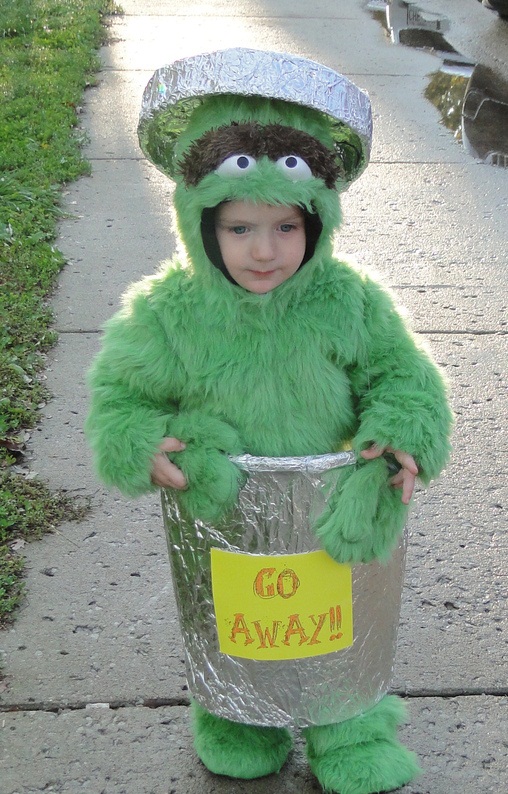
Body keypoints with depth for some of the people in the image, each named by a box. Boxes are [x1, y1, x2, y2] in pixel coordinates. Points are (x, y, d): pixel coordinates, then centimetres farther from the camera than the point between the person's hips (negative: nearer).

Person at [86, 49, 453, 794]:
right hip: (218, 520, 0)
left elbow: (401, 372, -5)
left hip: (328, 519, 1)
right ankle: (237, 732, 49)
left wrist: (402, 435, -24)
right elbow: (121, 394, -5)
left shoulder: (347, 300, -15)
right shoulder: (169, 311, -17)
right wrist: (143, 446, -24)